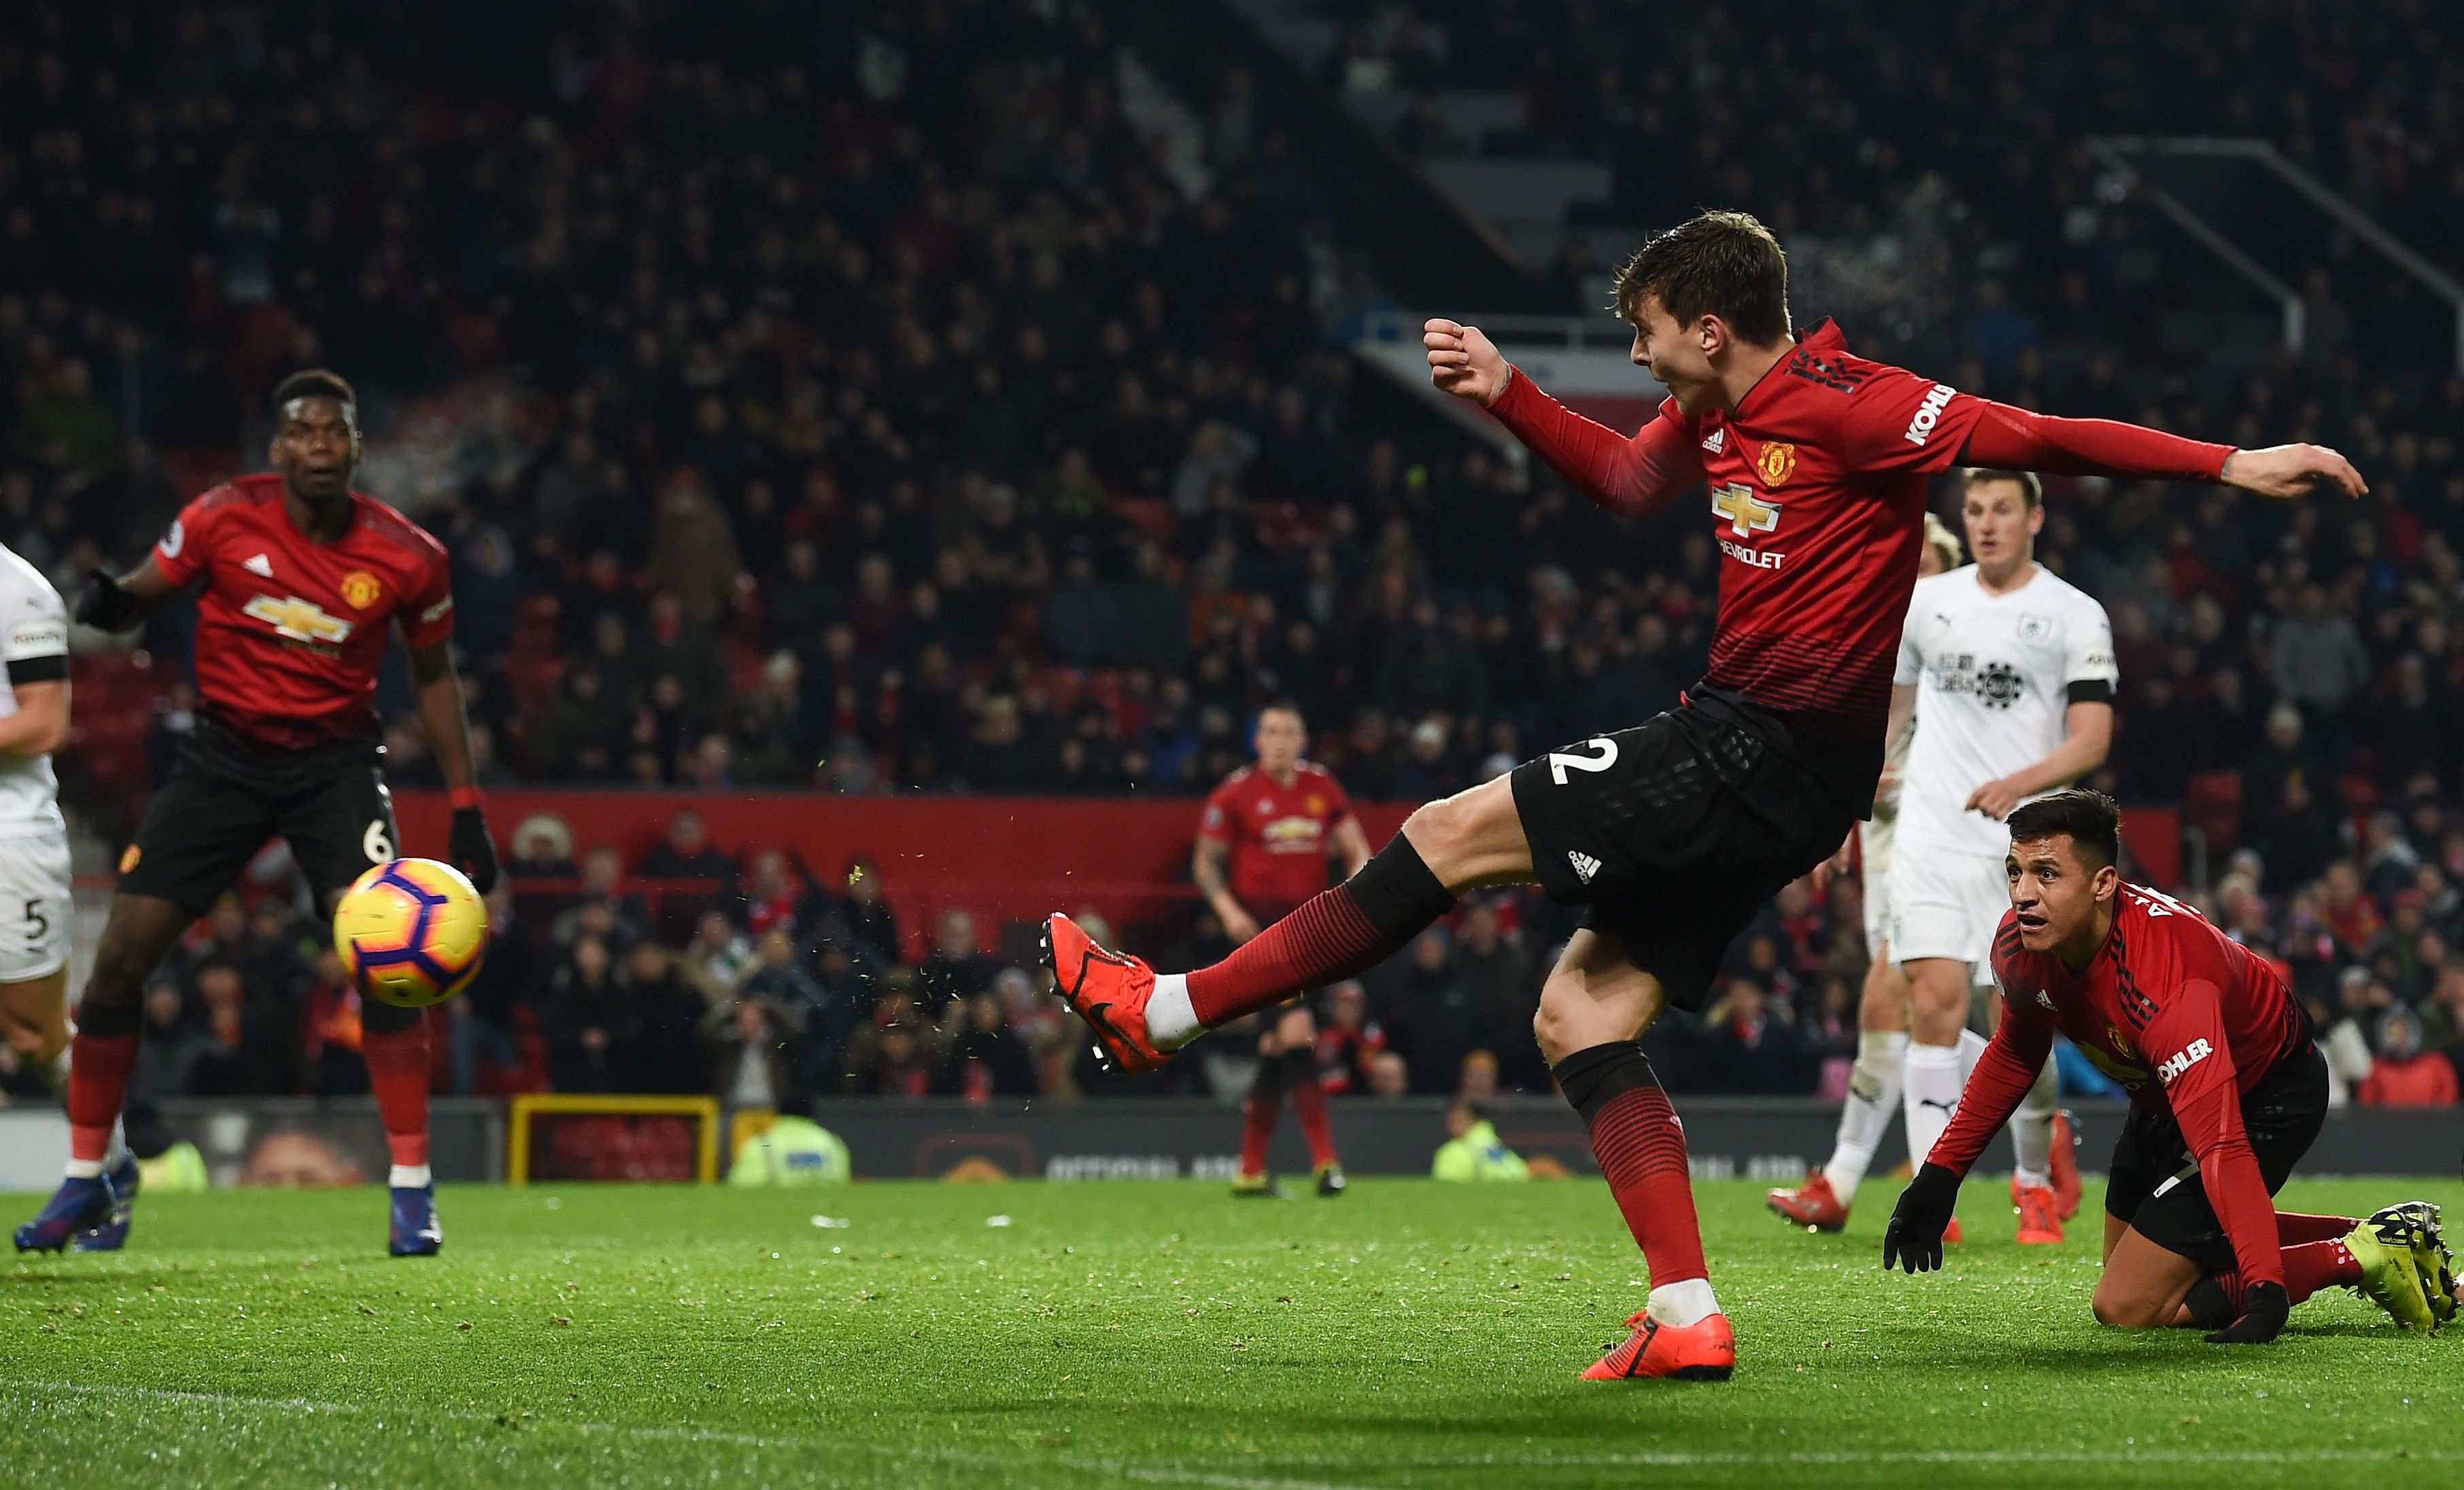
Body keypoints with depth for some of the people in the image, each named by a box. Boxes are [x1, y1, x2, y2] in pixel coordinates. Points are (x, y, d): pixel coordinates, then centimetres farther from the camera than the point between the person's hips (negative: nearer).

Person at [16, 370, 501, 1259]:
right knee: (122, 952, -5)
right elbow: (145, 595, 2)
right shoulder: (223, 518, -10)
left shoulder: (407, 556, -8)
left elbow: (433, 673, 7)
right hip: (225, 755, 1)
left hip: (336, 760, -1)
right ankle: (85, 1179, 12)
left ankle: (412, 1189, -10)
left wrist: (466, 809, 5)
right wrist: (111, 603, -24)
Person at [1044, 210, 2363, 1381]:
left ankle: (1167, 1010, -2)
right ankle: (1685, 1318, -2)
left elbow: (2030, 438, -18)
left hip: (1767, 754, -10)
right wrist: (1504, 393, 22)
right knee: (1578, 1017, 5)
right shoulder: (1713, 416, 13)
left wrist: (2229, 465, -25)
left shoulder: (1849, 406, -14)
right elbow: (1627, 481, 34)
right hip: (1738, 748, 10)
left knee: (1455, 833, -8)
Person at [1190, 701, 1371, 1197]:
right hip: (1258, 927, -5)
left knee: (1276, 1052, 9)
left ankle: (1251, 1169, 16)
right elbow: (1205, 862, 1)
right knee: (1296, 1029, -20)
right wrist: (1228, 909, -14)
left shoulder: (1323, 788, 8)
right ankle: (1325, 1159, -21)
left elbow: (1355, 849, 13)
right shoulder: (1235, 793, -4)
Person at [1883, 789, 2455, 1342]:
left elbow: (2221, 1147, -47)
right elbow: (2014, 1053, 6)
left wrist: (2266, 1291, -55)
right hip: (2164, 1097, 9)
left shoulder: (2164, 982, -42)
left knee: (2128, 1306, -15)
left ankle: (2359, 1257, -7)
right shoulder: (2021, 944, -18)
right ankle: (2381, 1235, 26)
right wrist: (1939, 1175, 3)